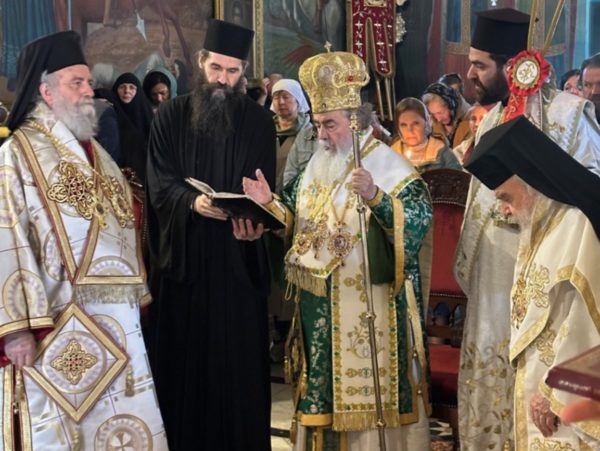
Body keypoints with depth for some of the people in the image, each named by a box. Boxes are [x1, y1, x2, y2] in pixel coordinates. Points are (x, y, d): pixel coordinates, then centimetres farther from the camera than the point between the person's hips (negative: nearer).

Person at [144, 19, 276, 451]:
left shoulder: (259, 121, 5)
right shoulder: (171, 116, 4)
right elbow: (160, 182, -3)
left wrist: (254, 217, -22)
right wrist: (193, 202, -23)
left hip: (238, 258, 0)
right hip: (183, 256, 0)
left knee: (239, 360, 3)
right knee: (183, 359, 4)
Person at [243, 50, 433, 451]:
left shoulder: (390, 166, -10)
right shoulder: (316, 167, 12)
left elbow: (420, 220, -22)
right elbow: (298, 221, 17)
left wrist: (375, 196, -35)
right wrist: (270, 203, -1)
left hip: (369, 305, -7)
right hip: (320, 304, 7)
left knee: (369, 385, 0)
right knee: (323, 387, 13)